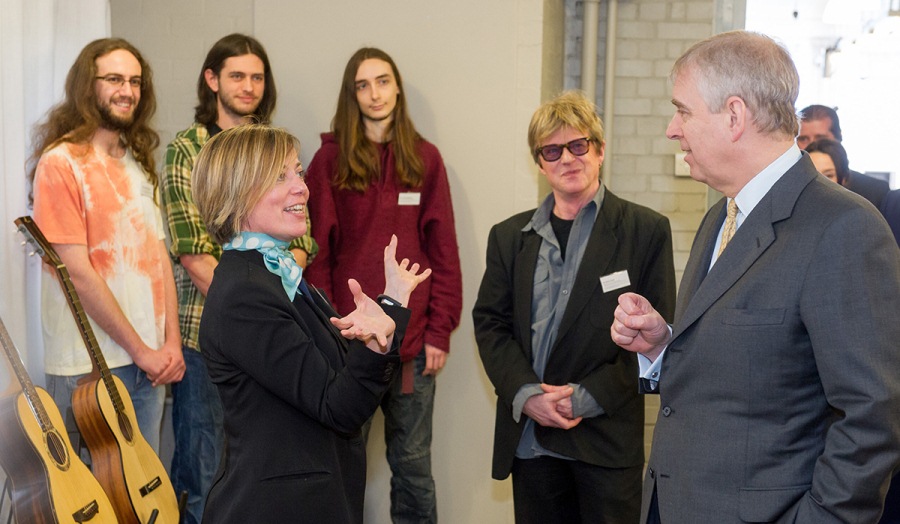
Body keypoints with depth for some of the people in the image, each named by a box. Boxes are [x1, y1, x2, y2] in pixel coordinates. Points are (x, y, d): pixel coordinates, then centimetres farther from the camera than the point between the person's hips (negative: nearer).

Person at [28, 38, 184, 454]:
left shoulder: (139, 164, 13)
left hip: (151, 361, 7)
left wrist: (171, 342, 0)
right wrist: (140, 350, -12)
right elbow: (78, 272, -16)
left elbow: (159, 256, 11)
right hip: (91, 367, -7)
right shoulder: (62, 162, -11)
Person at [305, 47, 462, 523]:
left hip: (413, 340, 1)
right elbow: (318, 252, 0)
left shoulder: (424, 158, 4)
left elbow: (443, 251, 3)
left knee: (412, 462, 10)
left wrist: (440, 332, -3)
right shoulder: (330, 159, 1)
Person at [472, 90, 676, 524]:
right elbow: (489, 323, 6)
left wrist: (588, 397, -12)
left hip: (607, 437, -3)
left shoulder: (646, 231, 0)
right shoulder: (508, 236, 11)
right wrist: (526, 394, -10)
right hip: (529, 438, 3)